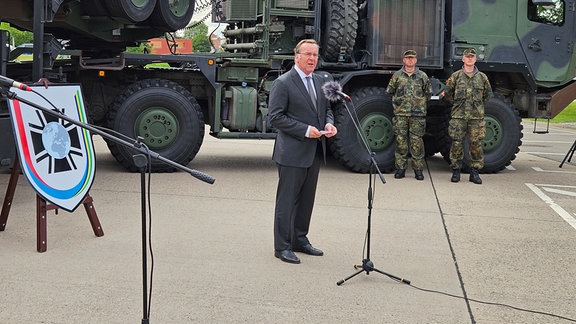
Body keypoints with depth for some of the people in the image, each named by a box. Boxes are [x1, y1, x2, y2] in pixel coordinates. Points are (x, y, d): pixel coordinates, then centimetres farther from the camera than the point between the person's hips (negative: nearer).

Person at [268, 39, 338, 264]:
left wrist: (329, 124, 0)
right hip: (292, 152, -8)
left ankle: (300, 240, 29)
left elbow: (326, 108, 23)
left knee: (306, 200, 16)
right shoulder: (283, 83, -11)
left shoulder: (318, 81, 13)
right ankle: (282, 247, 9)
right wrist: (306, 130, -20)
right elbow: (275, 117, -16)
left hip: (314, 152, 8)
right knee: (287, 201, 0)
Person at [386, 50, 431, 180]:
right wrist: (397, 102, 12)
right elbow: (390, 92, 17)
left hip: (418, 114, 0)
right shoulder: (397, 75, 8)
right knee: (401, 141, 0)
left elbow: (428, 93, 17)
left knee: (417, 142, -1)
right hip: (400, 114, 0)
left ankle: (418, 169, 5)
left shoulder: (423, 76, 9)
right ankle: (400, 168, 8)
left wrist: (420, 104, 10)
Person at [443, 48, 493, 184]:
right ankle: (456, 171, 9)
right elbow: (447, 93, 12)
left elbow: (488, 94, 18)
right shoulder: (455, 76, 5)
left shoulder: (482, 77, 9)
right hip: (458, 116, -1)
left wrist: (477, 104, 14)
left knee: (476, 144, 1)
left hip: (476, 116, 1)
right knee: (457, 143, -2)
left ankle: (474, 173, 9)